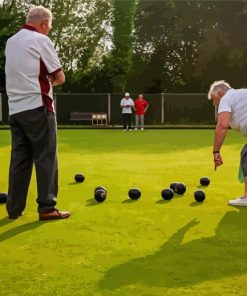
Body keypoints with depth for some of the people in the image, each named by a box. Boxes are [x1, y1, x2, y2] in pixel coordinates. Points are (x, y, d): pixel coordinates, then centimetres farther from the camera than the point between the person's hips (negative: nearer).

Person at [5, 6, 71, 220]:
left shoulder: (11, 42, 15)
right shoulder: (41, 40, -6)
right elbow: (60, 78, -4)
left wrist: (43, 79, 9)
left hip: (15, 108, 7)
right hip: (37, 107, -7)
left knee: (19, 158, 9)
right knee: (46, 157, -2)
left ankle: (14, 208, 10)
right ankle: (47, 208, -3)